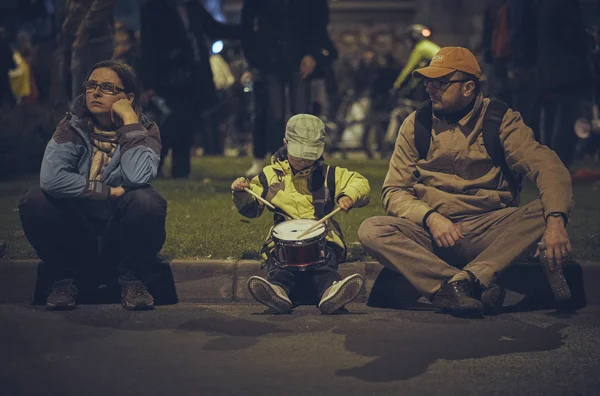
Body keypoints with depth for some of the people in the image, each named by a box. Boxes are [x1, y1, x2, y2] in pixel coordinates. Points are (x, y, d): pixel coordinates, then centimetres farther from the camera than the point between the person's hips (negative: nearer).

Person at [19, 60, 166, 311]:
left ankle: (131, 280, -9)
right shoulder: (73, 127, -3)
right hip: (77, 234, 1)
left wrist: (129, 119, -22)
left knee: (146, 201, -33)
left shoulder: (144, 130, -5)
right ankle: (65, 278, -5)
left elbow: (138, 177, -27)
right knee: (35, 201, -26)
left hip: (122, 233, -1)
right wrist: (109, 192, -19)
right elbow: (50, 178, -21)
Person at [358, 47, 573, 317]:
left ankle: (462, 282, -35)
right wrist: (430, 217, -17)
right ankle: (478, 286, -36)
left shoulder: (500, 120, 1)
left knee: (544, 213, -27)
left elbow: (548, 168, -12)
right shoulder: (416, 124, 7)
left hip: (490, 233, -1)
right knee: (371, 230, -26)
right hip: (432, 231, 1)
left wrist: (556, 219, -32)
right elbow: (394, 191, 4)